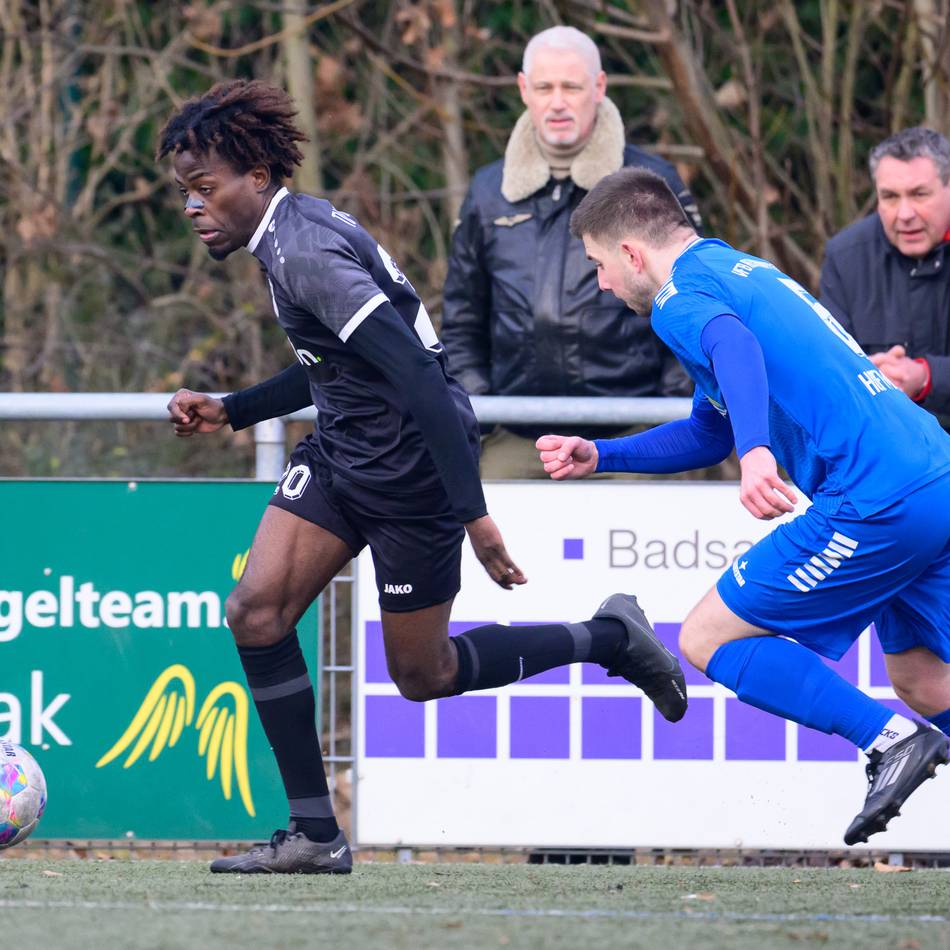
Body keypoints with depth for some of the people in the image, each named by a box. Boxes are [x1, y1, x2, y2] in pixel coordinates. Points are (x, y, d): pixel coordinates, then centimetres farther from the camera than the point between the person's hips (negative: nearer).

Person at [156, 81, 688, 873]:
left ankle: (609, 639, 24)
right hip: (341, 454, 9)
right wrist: (229, 411, 17)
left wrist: (472, 512, -32)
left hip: (412, 471, -9)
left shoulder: (306, 256, -25)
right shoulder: (292, 233, 6)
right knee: (256, 610, -5)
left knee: (422, 674, 5)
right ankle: (315, 835, 0)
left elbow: (418, 376, -30)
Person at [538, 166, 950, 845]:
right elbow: (708, 433, 36)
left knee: (708, 638, 0)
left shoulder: (680, 295, -4)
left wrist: (755, 450, -45)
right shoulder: (746, 271, 25)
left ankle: (892, 739, -9)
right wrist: (599, 456, 35)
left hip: (879, 502, -10)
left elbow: (734, 345, -30)